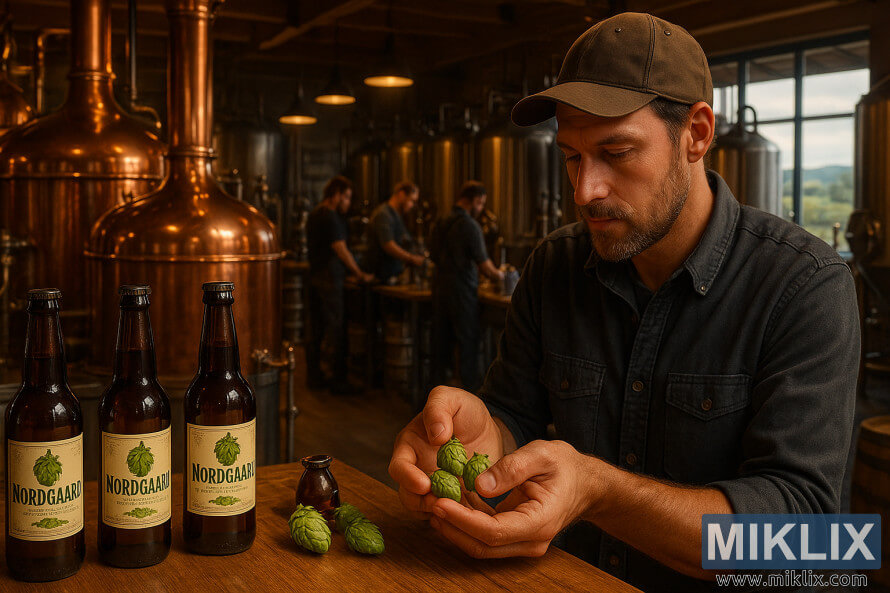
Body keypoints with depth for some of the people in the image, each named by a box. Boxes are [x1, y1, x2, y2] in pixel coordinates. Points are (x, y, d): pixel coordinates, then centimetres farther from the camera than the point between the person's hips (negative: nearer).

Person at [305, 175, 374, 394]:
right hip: (329, 280, -10)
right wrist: (361, 275, -6)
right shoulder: (330, 217, -14)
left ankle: (314, 376, 17)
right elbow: (341, 251, -15)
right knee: (336, 331, -6)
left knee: (315, 329, 12)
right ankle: (339, 380, -3)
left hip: (315, 276, 10)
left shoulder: (314, 215, 17)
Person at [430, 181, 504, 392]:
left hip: (440, 286, 7)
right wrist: (498, 274, 6)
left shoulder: (440, 224, 9)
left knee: (442, 341, 12)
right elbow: (484, 265, -15)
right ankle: (472, 387, 6)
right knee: (468, 342, 1)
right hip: (462, 291, -7)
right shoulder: (469, 226, -14)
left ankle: (437, 383, 18)